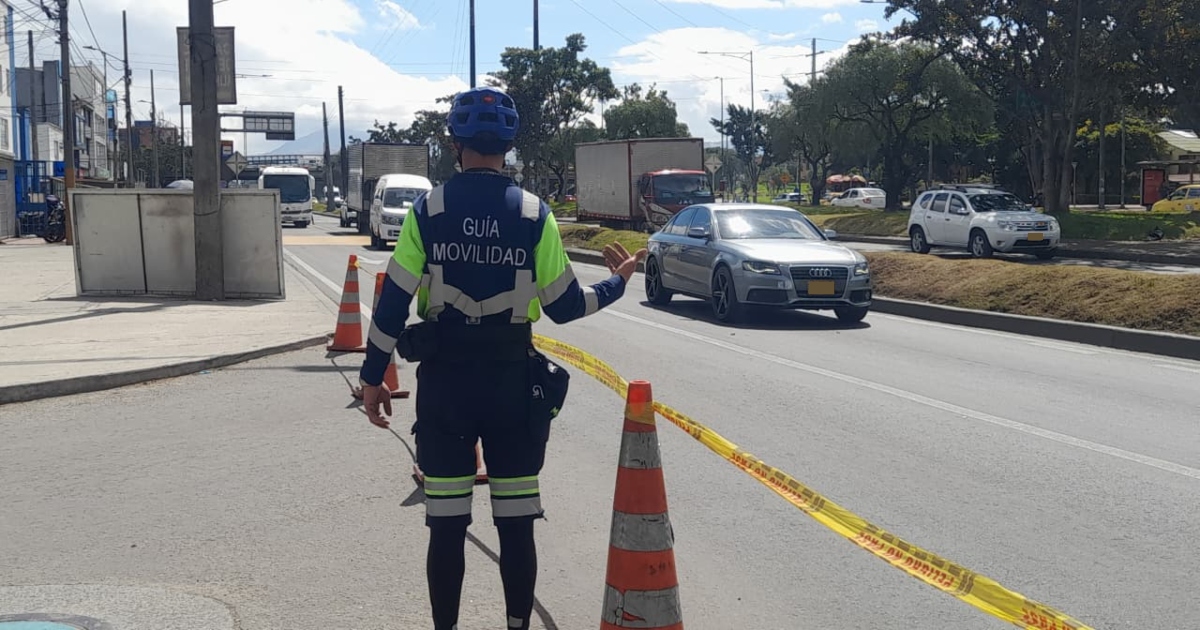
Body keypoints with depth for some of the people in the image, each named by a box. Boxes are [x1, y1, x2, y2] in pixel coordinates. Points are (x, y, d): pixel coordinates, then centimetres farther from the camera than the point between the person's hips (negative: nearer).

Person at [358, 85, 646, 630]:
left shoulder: (428, 210, -3)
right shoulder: (534, 214, -3)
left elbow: (393, 301, -5)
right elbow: (564, 306, -2)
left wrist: (372, 377, 5)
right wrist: (618, 281, 16)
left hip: (443, 380, 0)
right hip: (511, 381, 0)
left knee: (447, 525, 8)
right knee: (516, 524, 10)